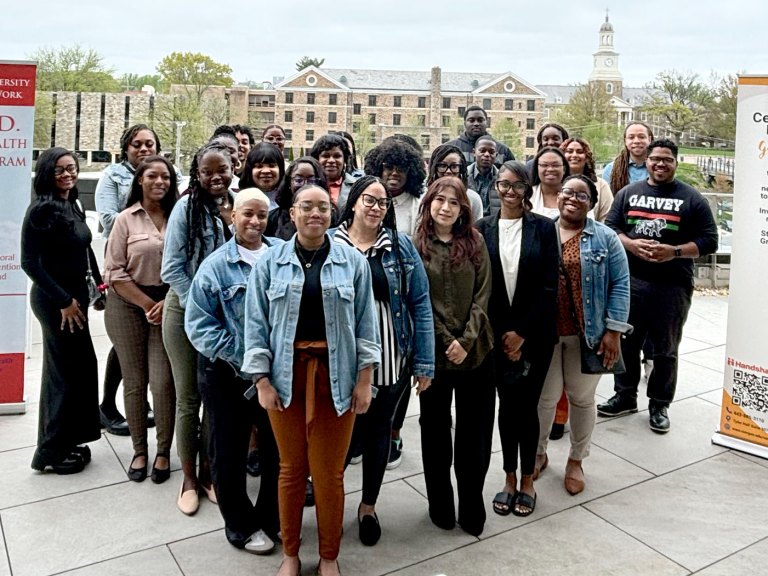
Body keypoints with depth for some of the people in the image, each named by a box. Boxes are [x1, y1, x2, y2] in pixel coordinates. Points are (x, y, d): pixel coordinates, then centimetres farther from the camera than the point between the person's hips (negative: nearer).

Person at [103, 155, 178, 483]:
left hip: (168, 305, 0)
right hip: (129, 306, 0)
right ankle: (139, 450, 21)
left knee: (163, 382, -5)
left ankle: (164, 452, 12)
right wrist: (148, 305, -9)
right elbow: (115, 273, -3)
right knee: (134, 382, 6)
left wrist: (166, 304, -8)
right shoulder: (126, 219, 1)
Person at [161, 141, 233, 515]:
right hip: (186, 311, -3)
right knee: (188, 398, 7)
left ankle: (209, 470, 28)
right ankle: (189, 478, 22)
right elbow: (172, 268, -12)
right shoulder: (187, 207, -10)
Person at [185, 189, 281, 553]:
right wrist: (241, 359, -15)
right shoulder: (216, 265, -7)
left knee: (278, 447, 14)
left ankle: (271, 518, 36)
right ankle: (241, 527, 30)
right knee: (229, 453, 9)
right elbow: (199, 325, -10)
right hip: (228, 375, -2)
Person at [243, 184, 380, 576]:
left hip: (336, 376, 0)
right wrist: (261, 380, -5)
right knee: (291, 468, 11)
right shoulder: (271, 262, 1)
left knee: (330, 472, 7)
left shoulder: (352, 261, 2)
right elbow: (256, 324, 1)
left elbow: (366, 323, 2)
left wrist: (365, 379, -3)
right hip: (286, 375, 0)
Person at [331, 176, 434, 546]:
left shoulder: (401, 246, -1)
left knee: (379, 432, 15)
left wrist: (425, 362, -4)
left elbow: (420, 304, 0)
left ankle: (368, 506, 36)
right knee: (349, 436, 5)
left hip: (391, 360, 1)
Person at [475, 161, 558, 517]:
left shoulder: (543, 228, -2)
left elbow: (550, 286, -5)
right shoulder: (483, 229, 1)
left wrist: (522, 333, -9)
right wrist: (501, 334, -6)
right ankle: (510, 479, 24)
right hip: (497, 334, 1)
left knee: (526, 405, 4)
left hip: (534, 333, -1)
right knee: (507, 404, 9)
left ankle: (527, 481, 21)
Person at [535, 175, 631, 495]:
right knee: (544, 396, 10)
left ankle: (576, 460, 28)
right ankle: (539, 453, 31)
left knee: (582, 398, 11)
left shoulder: (605, 238, -1)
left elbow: (620, 285, -3)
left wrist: (614, 331, -9)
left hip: (587, 334, -1)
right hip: (544, 332, 1)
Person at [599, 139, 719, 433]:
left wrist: (675, 252, -17)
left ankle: (659, 405, 20)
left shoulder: (692, 198, 1)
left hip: (672, 286, -2)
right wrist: (630, 245, -14)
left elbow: (709, 240, -1)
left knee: (665, 350, 7)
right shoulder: (628, 193, 9)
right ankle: (625, 396, 27)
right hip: (630, 280, 2)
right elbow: (610, 227, 6)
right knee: (626, 342, 11)